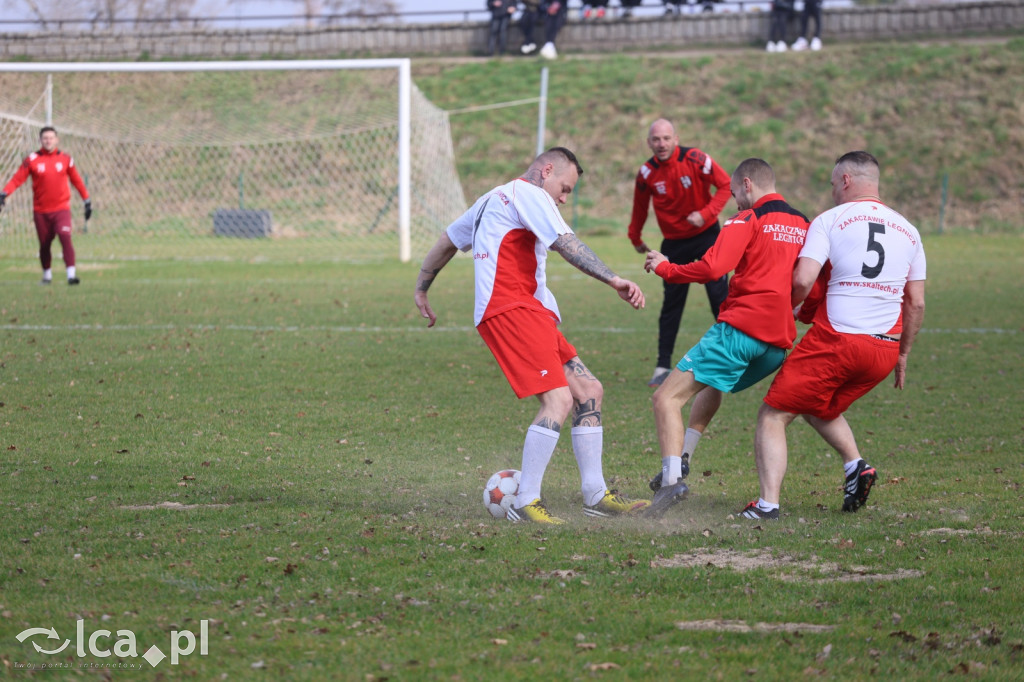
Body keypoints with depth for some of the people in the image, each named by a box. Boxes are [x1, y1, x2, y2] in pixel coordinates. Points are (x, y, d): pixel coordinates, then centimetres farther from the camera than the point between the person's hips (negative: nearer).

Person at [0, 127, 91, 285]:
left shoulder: (65, 159, 4)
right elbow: (17, 179, -7)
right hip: (41, 211, 1)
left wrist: (87, 201, 13)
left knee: (65, 237, -20)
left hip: (61, 208, -1)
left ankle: (71, 273, -24)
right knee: (44, 244, 8)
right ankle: (47, 274, 29)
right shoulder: (32, 160, -1)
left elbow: (77, 181, 12)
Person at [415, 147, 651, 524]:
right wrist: (613, 279, -22)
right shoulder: (527, 193, -3)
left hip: (527, 312, 11)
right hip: (512, 309, -11)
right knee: (559, 398, -20)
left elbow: (446, 242, 35)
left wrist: (421, 289, 44)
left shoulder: (492, 199, 28)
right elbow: (566, 244, -16)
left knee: (589, 390, 8)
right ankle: (526, 502, -18)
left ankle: (595, 495, 9)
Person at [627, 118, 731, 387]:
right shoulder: (647, 172, -8)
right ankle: (663, 367, 9)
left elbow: (725, 185, -12)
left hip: (706, 236, -2)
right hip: (674, 242, 2)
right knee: (671, 305, 4)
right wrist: (636, 238, 17)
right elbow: (640, 208, 8)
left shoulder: (696, 160, -17)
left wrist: (706, 213, -23)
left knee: (719, 296, -8)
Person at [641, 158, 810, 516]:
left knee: (667, 397, -6)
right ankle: (681, 460, 23)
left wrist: (664, 268, -2)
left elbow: (712, 268, -14)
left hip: (740, 328, -8)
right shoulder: (803, 225, 16)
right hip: (781, 342, 8)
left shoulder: (748, 219, -3)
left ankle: (672, 478, -24)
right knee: (713, 386, 34)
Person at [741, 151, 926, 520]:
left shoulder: (829, 220, -2)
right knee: (821, 408, 29)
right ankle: (856, 465, 6)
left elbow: (802, 281, -13)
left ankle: (767, 504, -11)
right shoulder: (908, 230, 13)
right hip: (884, 349, 6)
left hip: (835, 341, -6)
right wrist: (902, 355, 22)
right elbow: (916, 304, 13)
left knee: (773, 416, 3)